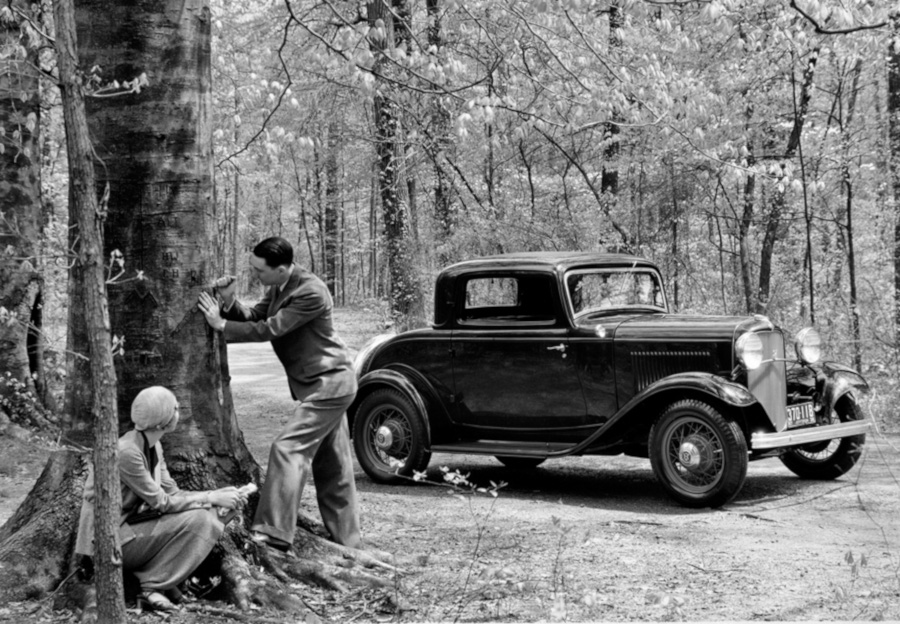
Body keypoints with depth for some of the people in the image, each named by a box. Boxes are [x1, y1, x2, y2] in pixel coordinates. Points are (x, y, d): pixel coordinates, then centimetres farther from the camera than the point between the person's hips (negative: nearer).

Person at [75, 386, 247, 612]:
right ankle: (151, 586, -12)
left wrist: (218, 494, -6)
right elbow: (161, 503, -20)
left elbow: (172, 493, 5)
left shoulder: (154, 447, 4)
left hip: (133, 525, 9)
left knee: (207, 514, -3)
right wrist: (211, 498, -15)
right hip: (112, 539, -9)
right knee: (195, 520, -21)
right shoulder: (127, 451, -24)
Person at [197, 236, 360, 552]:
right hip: (324, 384, 10)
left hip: (328, 384, -10)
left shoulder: (310, 293, -24)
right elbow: (253, 316, 6)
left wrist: (222, 324, -17)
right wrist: (230, 302, -13)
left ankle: (274, 532, -16)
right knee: (331, 464, 14)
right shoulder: (279, 288, 5)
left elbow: (269, 329, -24)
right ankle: (346, 539, 22)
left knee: (288, 449, -16)